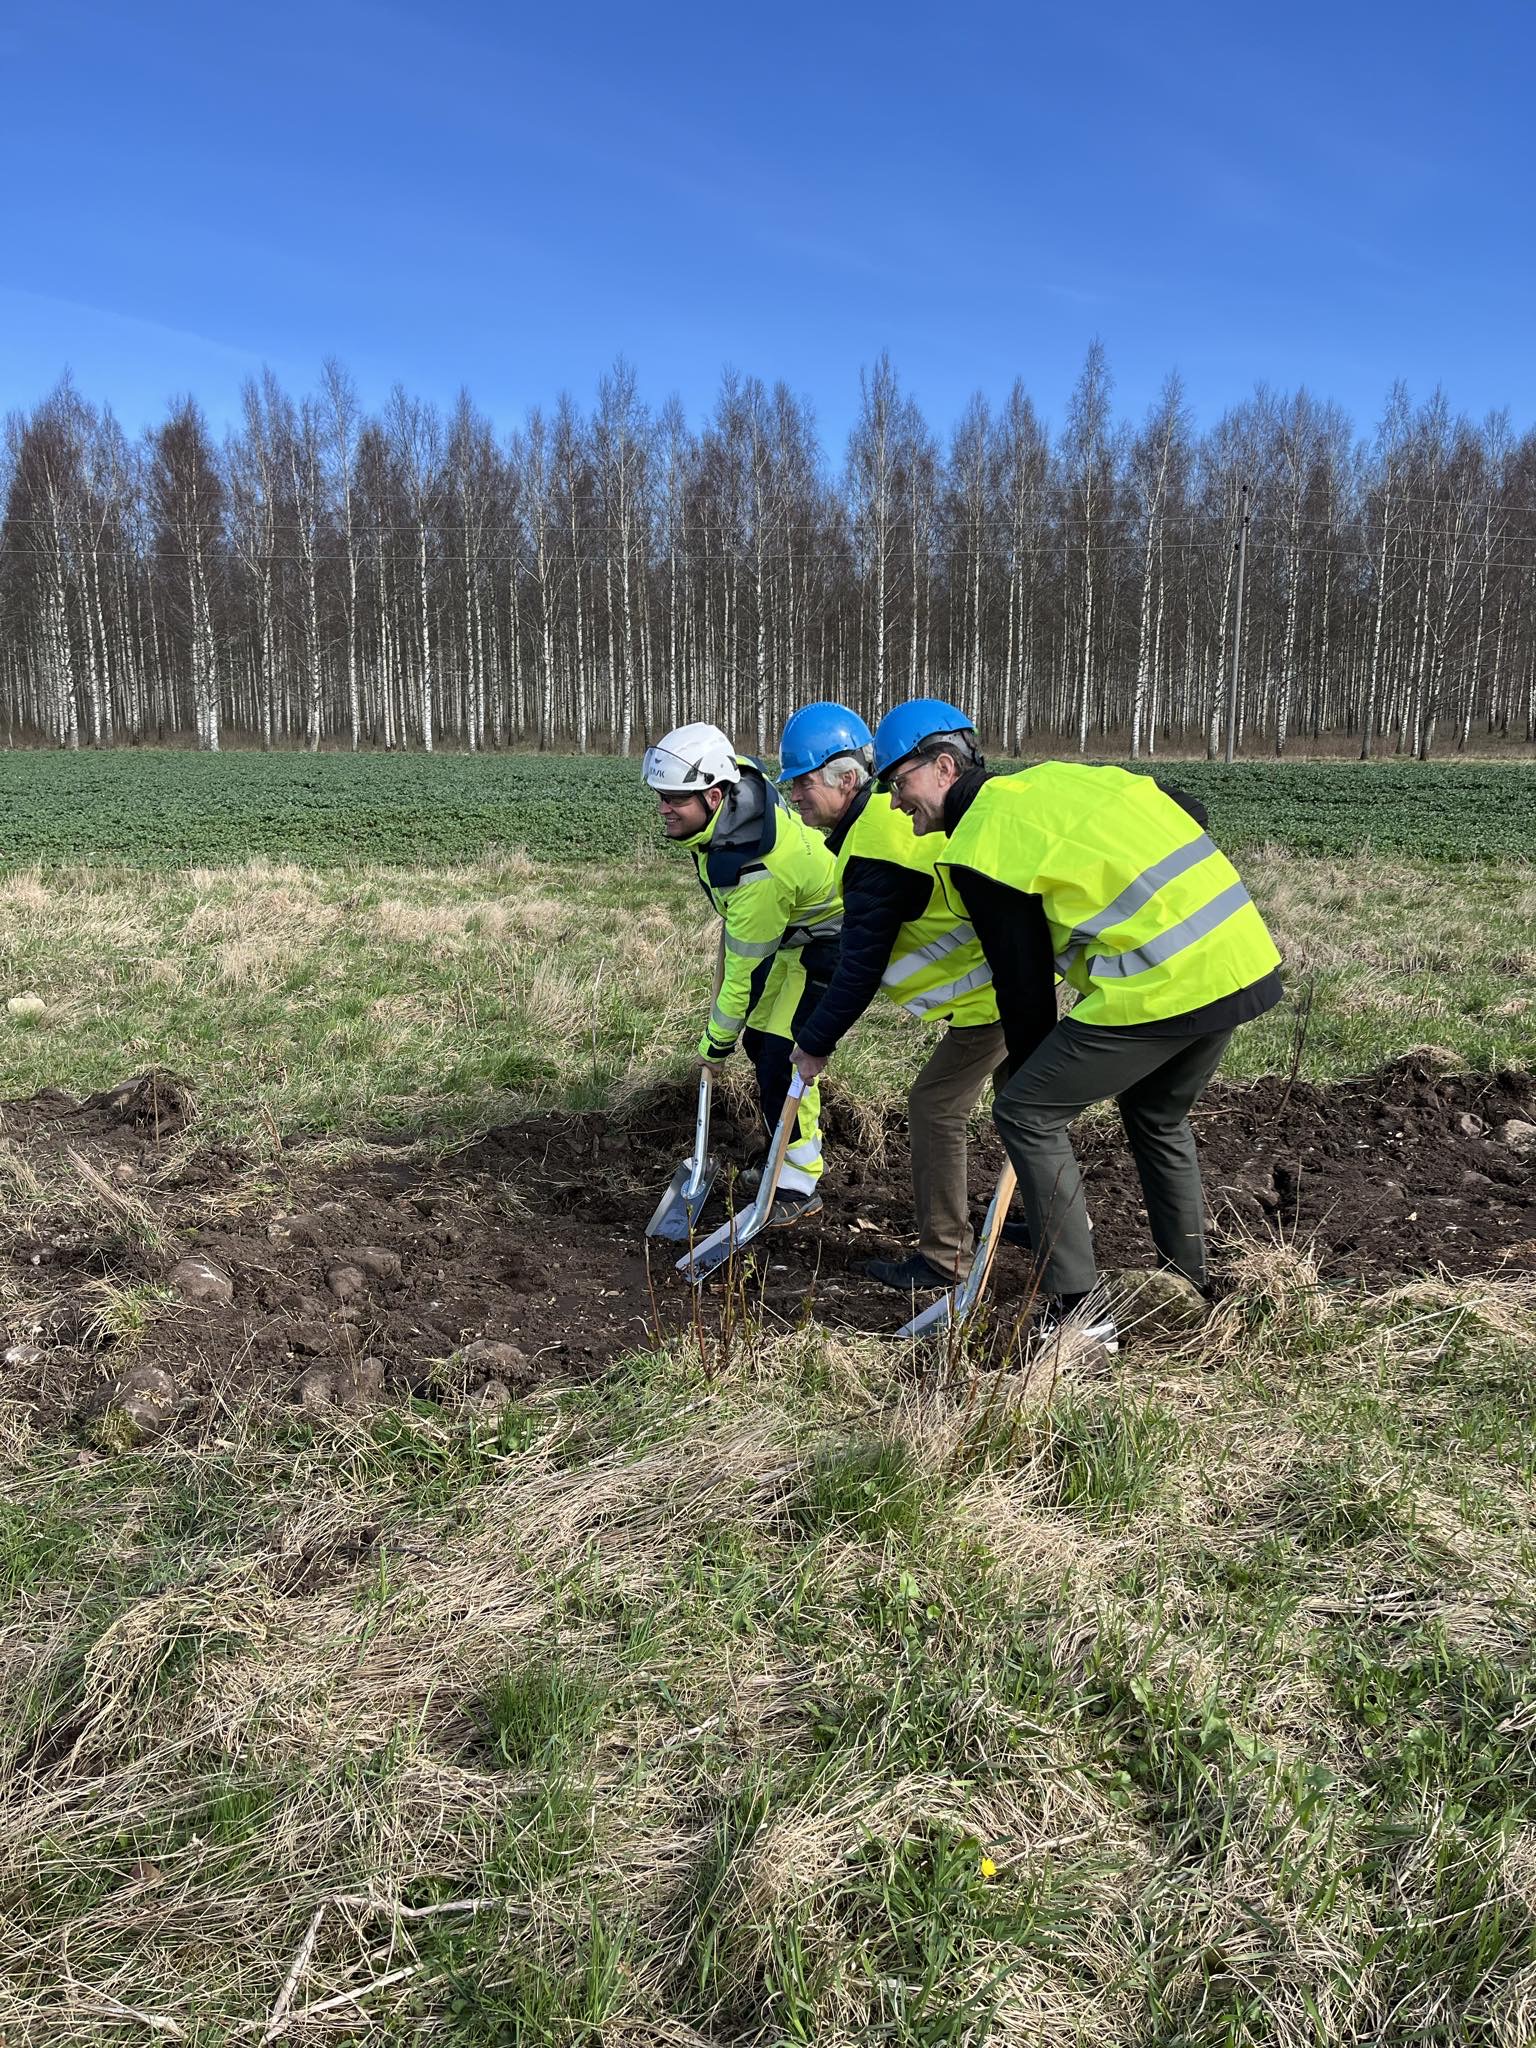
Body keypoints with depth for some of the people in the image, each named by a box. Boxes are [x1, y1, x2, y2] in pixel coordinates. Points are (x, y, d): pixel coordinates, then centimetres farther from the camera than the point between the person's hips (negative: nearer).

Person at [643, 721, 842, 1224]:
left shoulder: (755, 874, -38)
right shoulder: (737, 773, -16)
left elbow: (745, 973, -27)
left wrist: (716, 1042, -12)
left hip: (825, 943, -10)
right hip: (793, 930, 10)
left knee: (781, 1059, -15)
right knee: (759, 1039, 14)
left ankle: (799, 1187, -2)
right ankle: (797, 1149, 30)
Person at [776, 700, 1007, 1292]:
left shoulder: (875, 849, -22)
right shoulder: (891, 813, 8)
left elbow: (861, 967, -19)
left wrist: (816, 1042, -8)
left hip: (995, 991, -10)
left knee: (935, 1107, -3)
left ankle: (943, 1260, 5)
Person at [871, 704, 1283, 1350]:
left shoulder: (977, 849, -4)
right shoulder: (1055, 775, 18)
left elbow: (1023, 982, -2)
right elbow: (1186, 813, 23)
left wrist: (1028, 1074, 11)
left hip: (1158, 986, -9)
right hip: (1245, 961, 9)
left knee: (1026, 1117, 3)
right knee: (1158, 1119, 28)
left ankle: (1077, 1312, 4)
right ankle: (1188, 1292, 38)